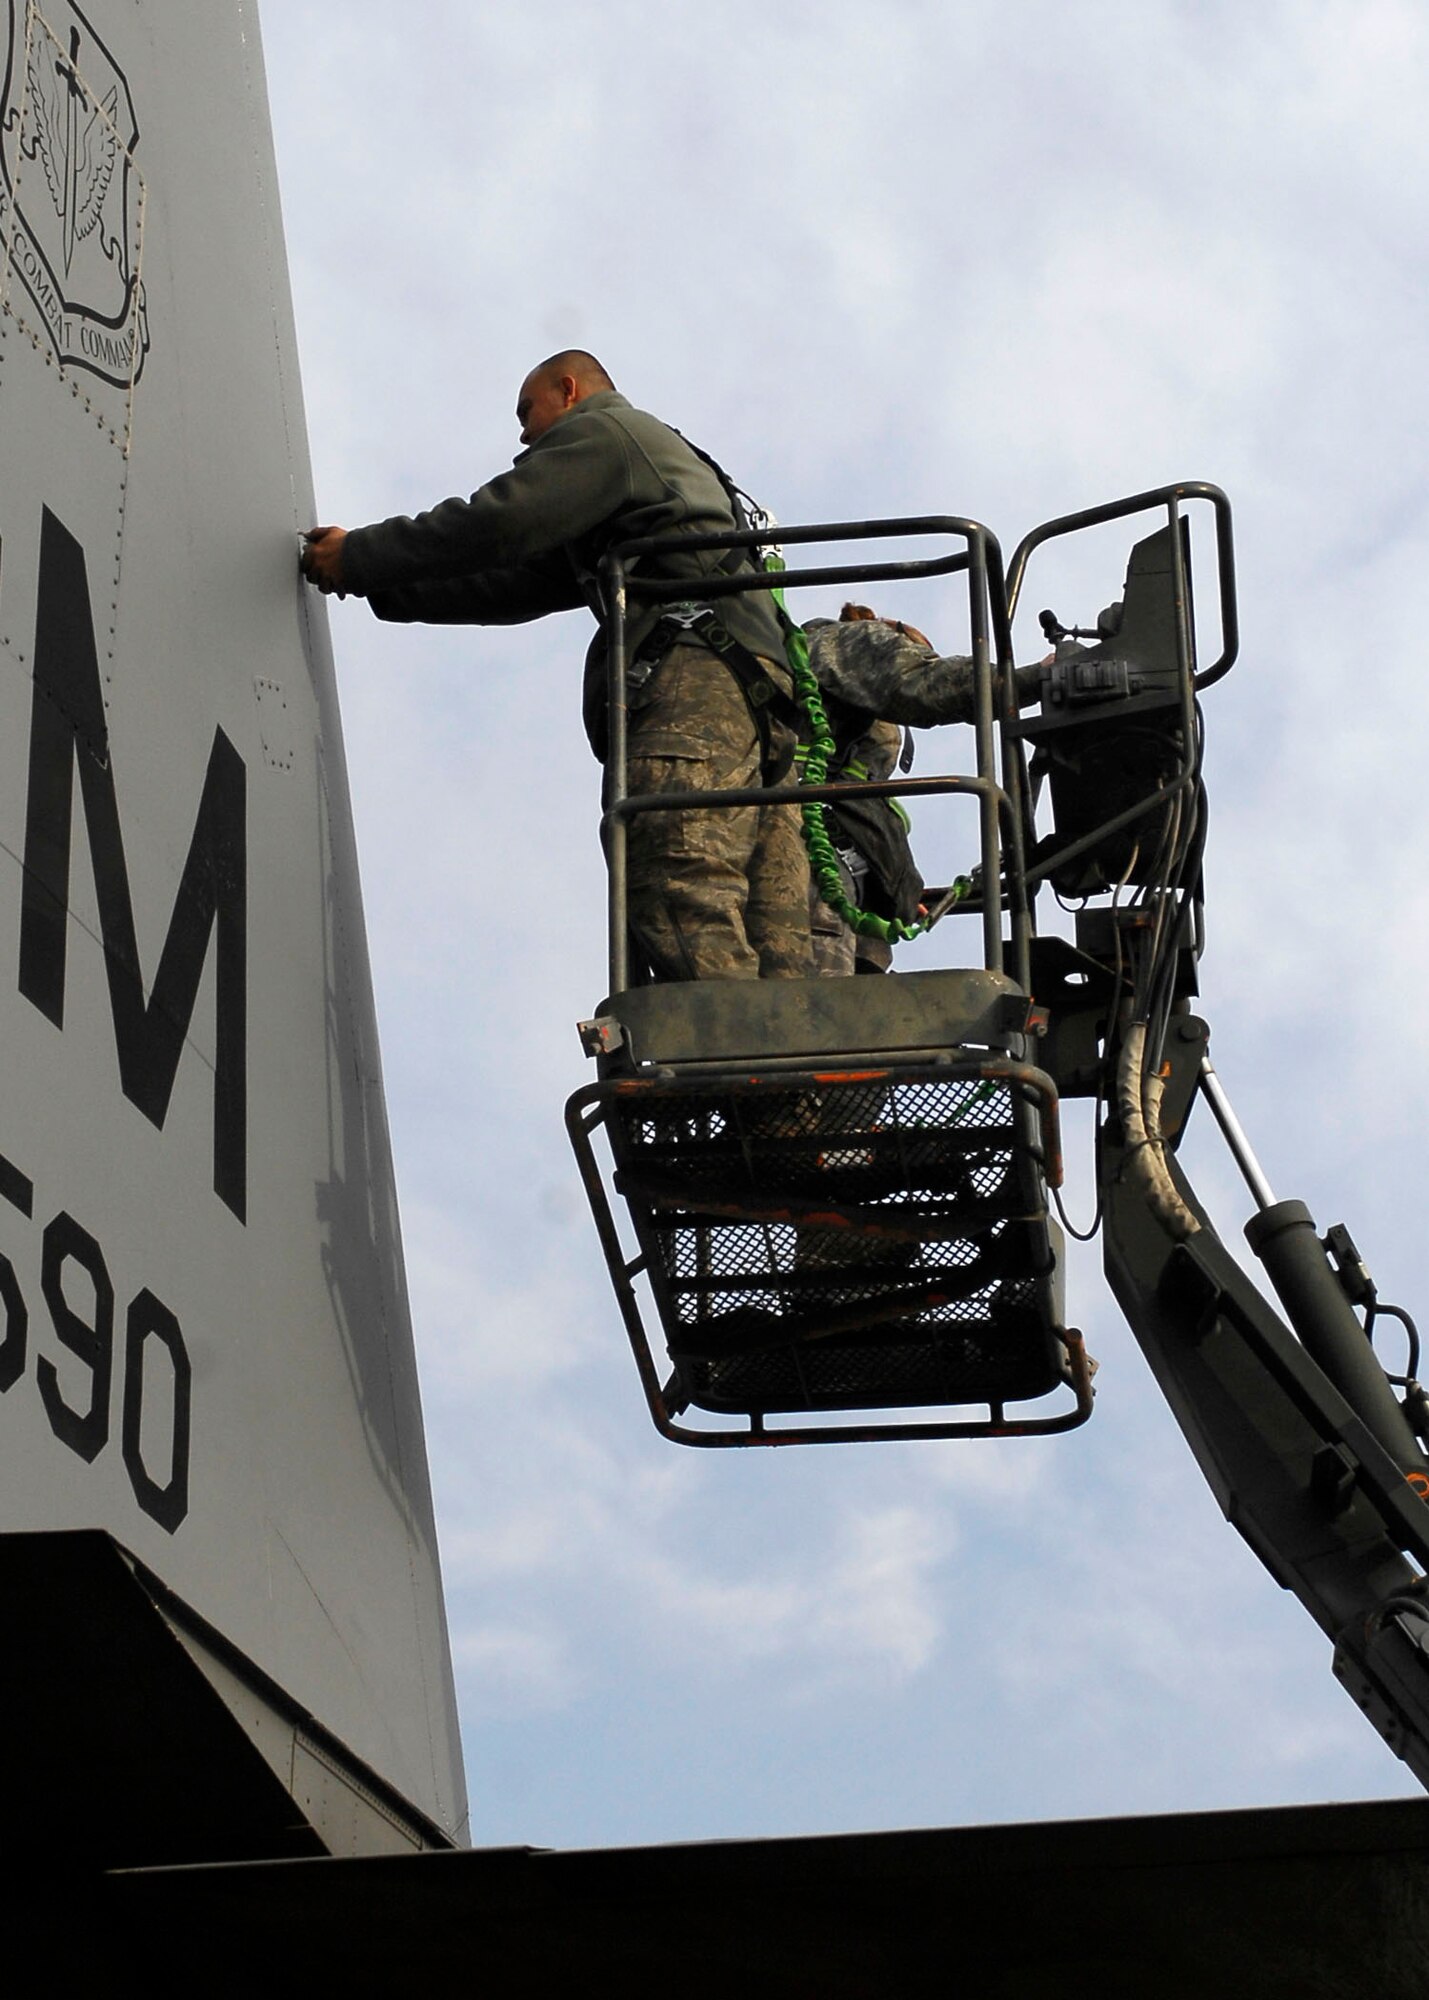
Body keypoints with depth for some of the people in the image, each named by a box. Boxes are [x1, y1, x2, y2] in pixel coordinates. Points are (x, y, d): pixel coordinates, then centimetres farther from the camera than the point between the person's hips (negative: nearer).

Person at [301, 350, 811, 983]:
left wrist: (358, 557, 8)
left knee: (686, 920, -24)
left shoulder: (601, 431, 13)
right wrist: (378, 585, 32)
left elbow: (499, 521, -3)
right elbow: (517, 583, 37)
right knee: (763, 940, -6)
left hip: (693, 673, -9)